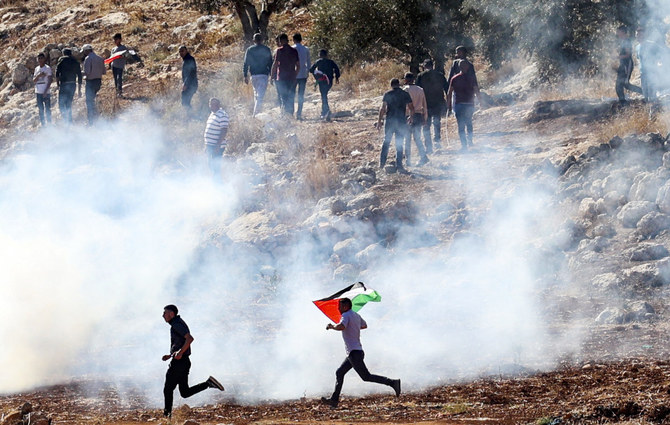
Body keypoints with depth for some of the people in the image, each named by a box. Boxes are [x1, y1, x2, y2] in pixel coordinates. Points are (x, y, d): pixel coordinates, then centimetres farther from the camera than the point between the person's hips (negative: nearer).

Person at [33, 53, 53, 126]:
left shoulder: (47, 68, -3)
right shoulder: (36, 69, 12)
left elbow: (50, 81, -7)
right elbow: (34, 81, 10)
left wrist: (46, 91, -15)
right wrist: (38, 76, -11)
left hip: (46, 92, -5)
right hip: (38, 92, 5)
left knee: (47, 109, -4)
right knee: (40, 110, 6)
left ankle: (49, 124, 2)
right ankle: (43, 125, 11)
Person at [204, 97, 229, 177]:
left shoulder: (222, 115, -13)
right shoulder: (212, 114, 16)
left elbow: (224, 131, -19)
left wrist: (218, 145, -24)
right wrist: (206, 144, 20)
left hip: (217, 147, -9)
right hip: (210, 145, 9)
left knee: (216, 166, -6)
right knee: (210, 164, 15)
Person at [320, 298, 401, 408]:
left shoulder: (346, 315, -11)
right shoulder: (357, 315, 17)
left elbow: (341, 326, -32)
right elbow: (364, 325, 36)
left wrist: (332, 326, -13)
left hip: (354, 353, -10)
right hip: (356, 352, 10)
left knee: (366, 376, -12)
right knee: (339, 373, 14)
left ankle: (392, 383, -18)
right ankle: (334, 400, 13)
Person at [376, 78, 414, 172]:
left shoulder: (387, 94, 0)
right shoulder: (405, 94, 3)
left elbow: (382, 108, -6)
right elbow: (411, 108, 3)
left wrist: (379, 121, -3)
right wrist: (411, 117, 21)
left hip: (390, 121, 0)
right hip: (401, 121, 0)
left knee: (386, 141, 13)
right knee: (399, 144, 4)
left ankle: (382, 163, 11)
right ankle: (399, 165, 0)